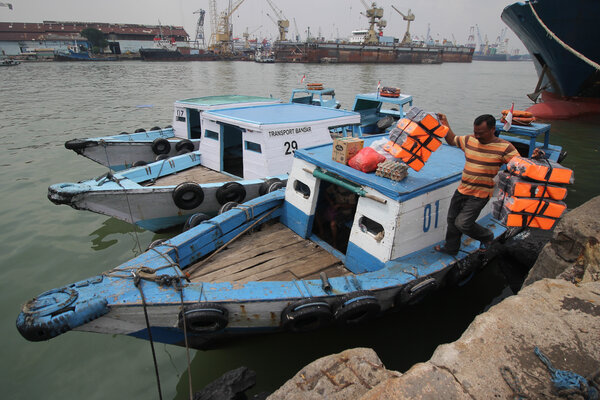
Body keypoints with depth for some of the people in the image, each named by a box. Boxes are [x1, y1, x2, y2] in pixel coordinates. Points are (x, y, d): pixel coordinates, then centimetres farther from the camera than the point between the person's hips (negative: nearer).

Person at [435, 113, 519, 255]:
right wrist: (445, 124, 12)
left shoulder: (504, 147, -12)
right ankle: (451, 247, 35)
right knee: (452, 219, 14)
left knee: (462, 223, -11)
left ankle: (487, 236, 20)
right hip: (462, 190, 6)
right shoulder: (469, 140, 3)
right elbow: (452, 140, 20)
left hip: (480, 195, -6)